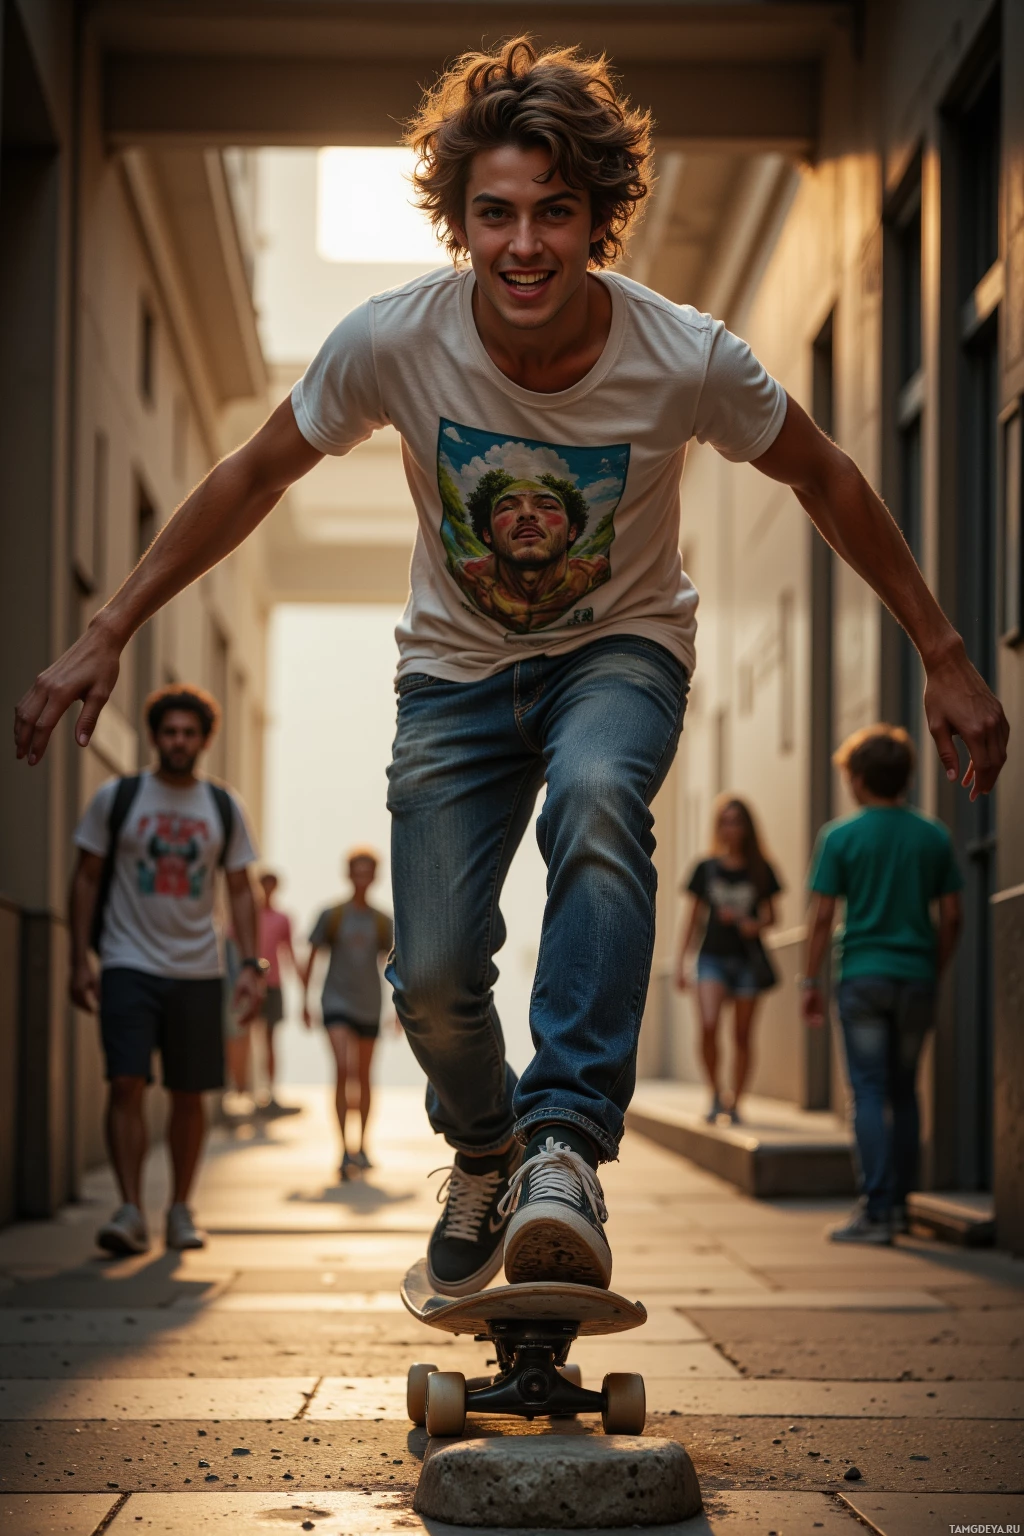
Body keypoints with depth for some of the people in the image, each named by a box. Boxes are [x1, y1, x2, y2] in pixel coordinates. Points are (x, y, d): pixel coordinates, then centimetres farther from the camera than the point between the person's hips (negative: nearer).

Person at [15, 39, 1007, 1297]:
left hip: (621, 649, -1)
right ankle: (484, 1154, 26)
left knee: (596, 801, -37)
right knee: (433, 979, -8)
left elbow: (825, 483, -6)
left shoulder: (685, 360, -24)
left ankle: (566, 1149, -36)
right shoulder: (393, 341, -22)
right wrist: (104, 637, -8)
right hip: (459, 664, 1)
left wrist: (943, 657, -1)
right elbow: (253, 478, -7)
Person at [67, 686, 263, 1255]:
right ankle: (131, 1211, -13)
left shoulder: (225, 808, 8)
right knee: (127, 1084, -13)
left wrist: (251, 963, 1)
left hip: (198, 971, 2)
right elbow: (87, 878, 5)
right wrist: (80, 960, -2)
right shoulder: (115, 798, 3)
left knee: (190, 1095, 6)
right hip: (129, 966, -2)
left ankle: (181, 1209, 17)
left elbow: (240, 889, 11)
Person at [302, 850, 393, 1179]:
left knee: (364, 1077, 10)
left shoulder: (382, 922, 6)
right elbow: (312, 957, 4)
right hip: (337, 1002, -3)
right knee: (343, 1069, -18)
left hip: (369, 1006, 3)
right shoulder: (331, 916, 0)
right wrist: (305, 1001, 1)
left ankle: (361, 1148, 22)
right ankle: (343, 1148, -17)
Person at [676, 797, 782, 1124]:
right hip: (713, 958, 0)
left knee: (742, 1035, 2)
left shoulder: (760, 870, 4)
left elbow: (770, 915, 8)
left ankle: (735, 1104, 14)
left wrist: (754, 924, -16)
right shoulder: (706, 869, 5)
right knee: (708, 1025, -19)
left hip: (748, 960, 1)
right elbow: (694, 918, 9)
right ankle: (715, 1094, -1)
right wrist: (681, 962, 5)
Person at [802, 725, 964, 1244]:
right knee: (904, 1092, 14)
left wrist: (811, 981, 1)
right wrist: (934, 973, 16)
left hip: (862, 976, -3)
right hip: (915, 976, 3)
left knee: (870, 1092, -2)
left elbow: (822, 916, -6)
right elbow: (951, 917, 4)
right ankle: (900, 1202, 18)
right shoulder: (933, 836, 4)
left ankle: (876, 1209, -8)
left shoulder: (840, 836, -4)